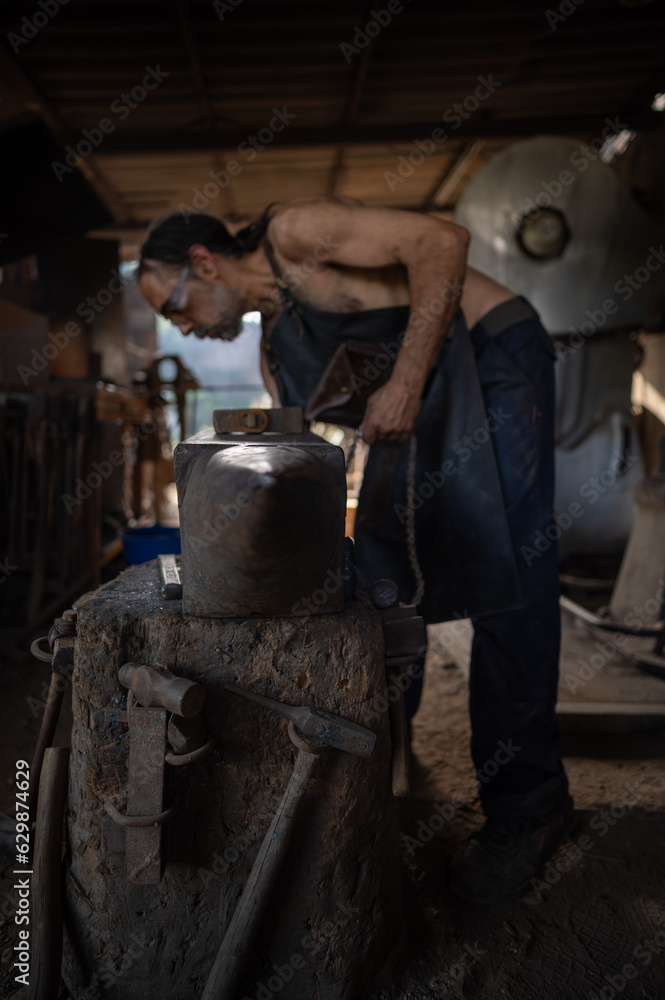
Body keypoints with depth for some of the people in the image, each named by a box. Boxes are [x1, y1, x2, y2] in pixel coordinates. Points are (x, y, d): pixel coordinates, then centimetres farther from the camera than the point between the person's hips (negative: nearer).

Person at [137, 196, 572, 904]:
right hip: (418, 394, 9)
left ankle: (525, 803, -3)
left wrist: (406, 381, -23)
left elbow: (440, 241, -20)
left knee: (506, 571, -13)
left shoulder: (292, 231, -10)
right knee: (380, 552, 8)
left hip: (496, 354, -9)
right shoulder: (276, 351, 12)